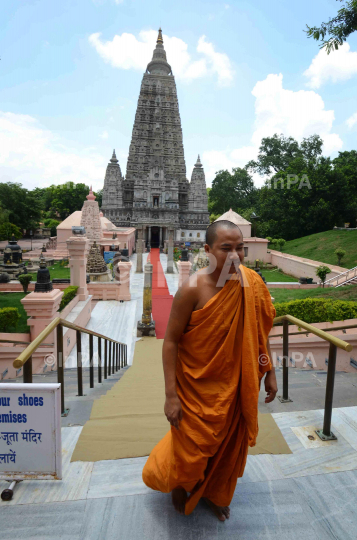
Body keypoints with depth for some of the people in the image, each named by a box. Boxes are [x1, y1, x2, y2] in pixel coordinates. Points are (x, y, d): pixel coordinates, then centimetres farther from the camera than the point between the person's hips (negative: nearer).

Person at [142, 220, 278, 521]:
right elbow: (171, 341, -19)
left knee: (228, 443, 22)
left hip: (234, 384, 4)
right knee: (192, 444, 17)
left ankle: (214, 493, 54)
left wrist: (270, 373, 6)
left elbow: (260, 333, 2)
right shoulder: (193, 289, -24)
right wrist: (171, 395, -17)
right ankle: (177, 481, 53)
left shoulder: (252, 285, -10)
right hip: (196, 386, -4)